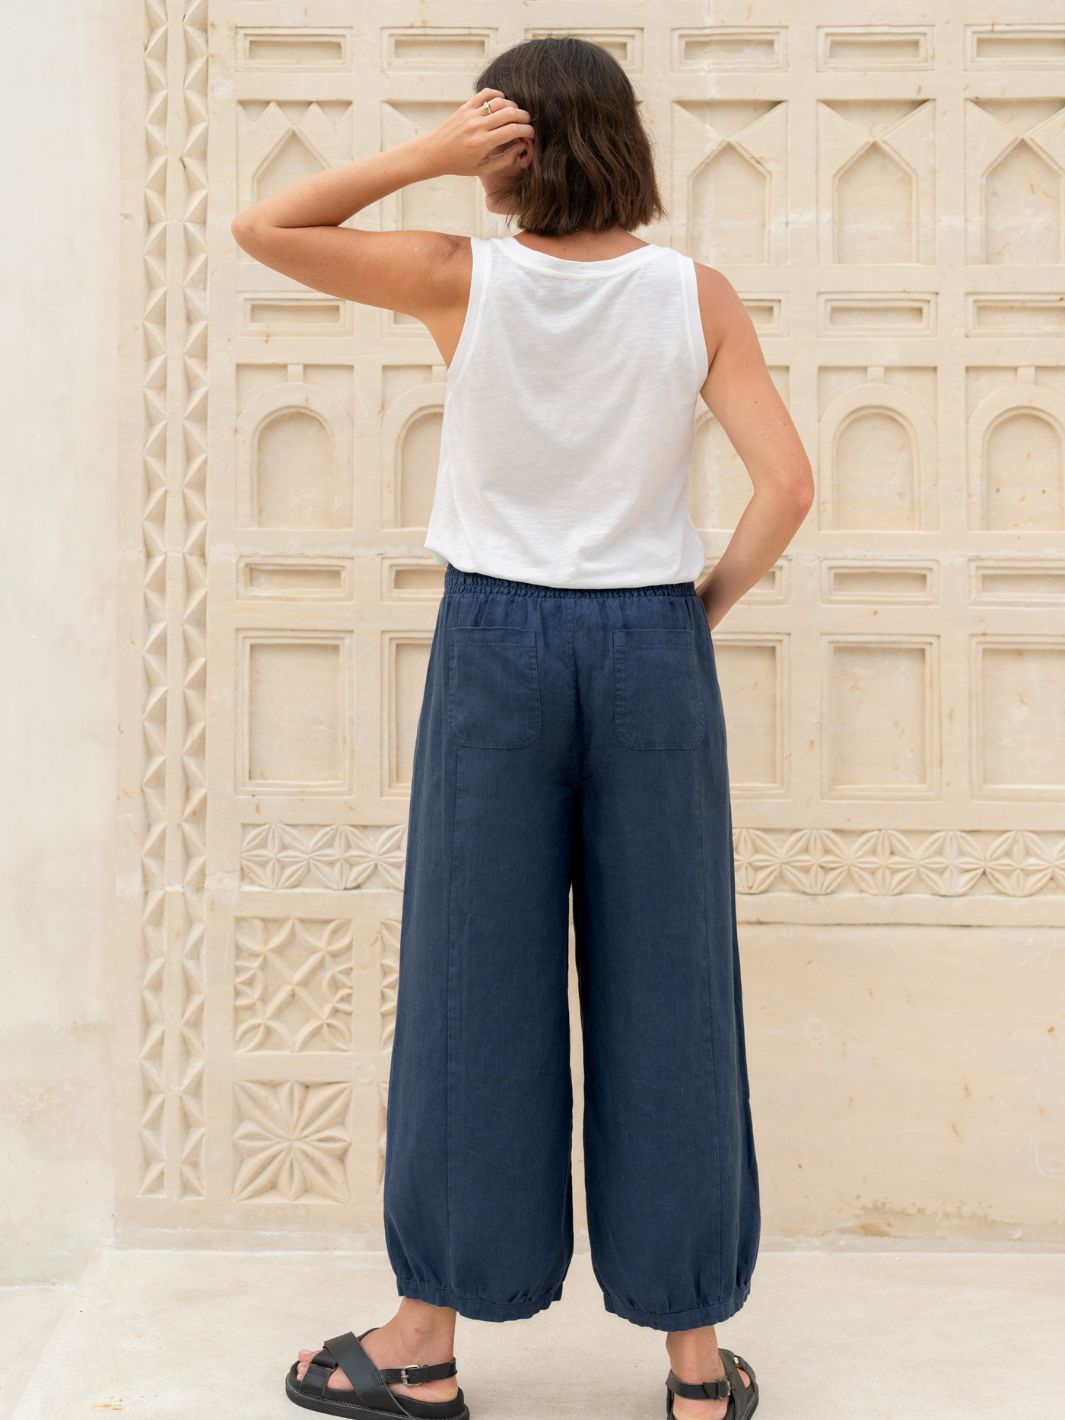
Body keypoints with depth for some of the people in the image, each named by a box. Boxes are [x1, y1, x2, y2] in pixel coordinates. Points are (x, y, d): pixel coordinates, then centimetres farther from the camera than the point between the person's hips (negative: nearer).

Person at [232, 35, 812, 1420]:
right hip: (652, 649, 1)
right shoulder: (698, 296, -2)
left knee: (473, 990, 8)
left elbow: (264, 227, 2)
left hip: (496, 643, -1)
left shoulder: (465, 280, -5)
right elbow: (788, 484, -8)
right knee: (665, 995, 8)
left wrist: (420, 155, -5)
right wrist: (713, 596, 7)